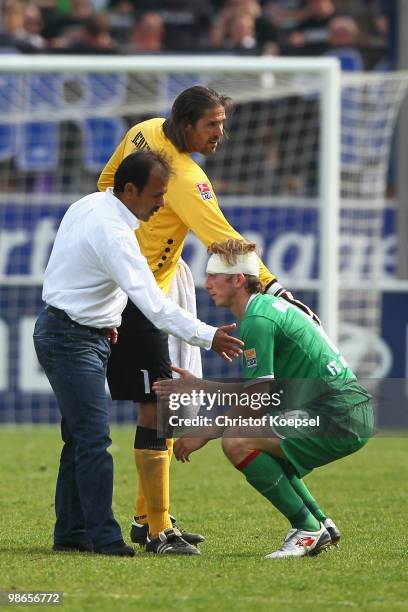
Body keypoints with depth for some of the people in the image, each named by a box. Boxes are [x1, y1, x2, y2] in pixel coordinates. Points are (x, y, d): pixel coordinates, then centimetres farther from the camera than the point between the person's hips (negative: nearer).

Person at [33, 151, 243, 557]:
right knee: (94, 437, -13)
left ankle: (71, 532, 16)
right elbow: (153, 303, -30)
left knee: (81, 436, 12)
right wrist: (208, 337, -31)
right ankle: (103, 536, -15)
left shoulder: (88, 205, 6)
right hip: (72, 339, -11)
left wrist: (102, 319, 17)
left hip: (79, 336, 11)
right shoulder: (112, 233, -25)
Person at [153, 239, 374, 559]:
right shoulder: (270, 305, 19)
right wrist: (198, 387, 23)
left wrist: (203, 435, -7)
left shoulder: (257, 321, -13)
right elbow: (258, 389, 22)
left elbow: (255, 399, -15)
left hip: (337, 418, -11)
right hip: (355, 412, 11)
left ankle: (307, 530, -13)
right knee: (263, 457, 25)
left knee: (237, 442, -20)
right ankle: (321, 526, 20)